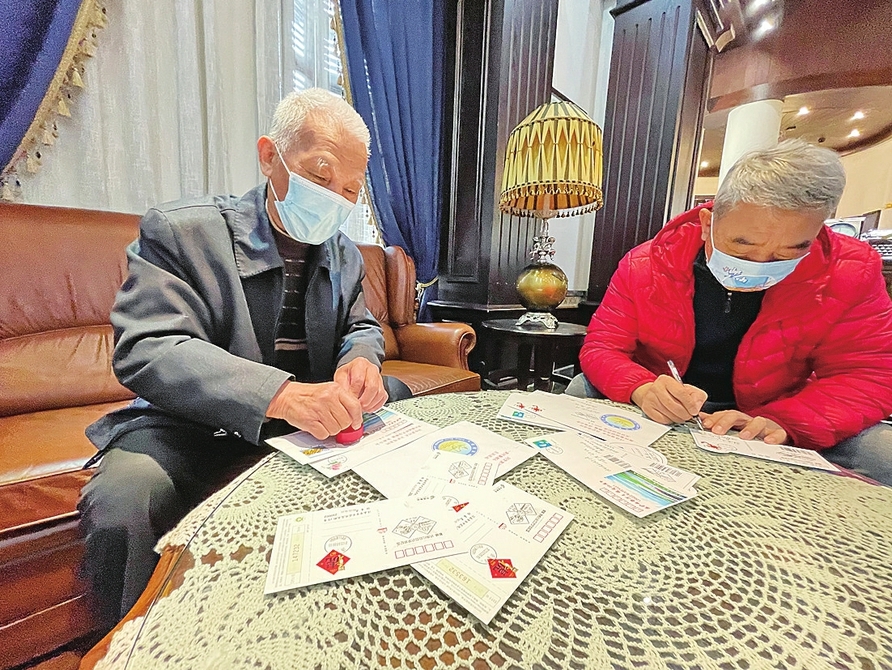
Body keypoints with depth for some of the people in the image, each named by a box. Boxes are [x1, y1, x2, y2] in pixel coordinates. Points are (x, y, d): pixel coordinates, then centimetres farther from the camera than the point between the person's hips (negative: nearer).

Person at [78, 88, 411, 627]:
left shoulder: (346, 255, 5)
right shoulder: (181, 231, -12)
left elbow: (360, 325, 12)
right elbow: (145, 349, -22)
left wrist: (361, 358, -16)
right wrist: (279, 394, -38)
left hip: (309, 417, 6)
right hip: (196, 424, -4)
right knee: (121, 505, -31)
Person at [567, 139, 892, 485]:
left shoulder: (851, 274, -10)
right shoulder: (645, 265, -15)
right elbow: (601, 347, -14)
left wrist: (783, 422, -29)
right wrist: (642, 390, -36)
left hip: (764, 419, 1)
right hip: (653, 417, 0)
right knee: (581, 391, -23)